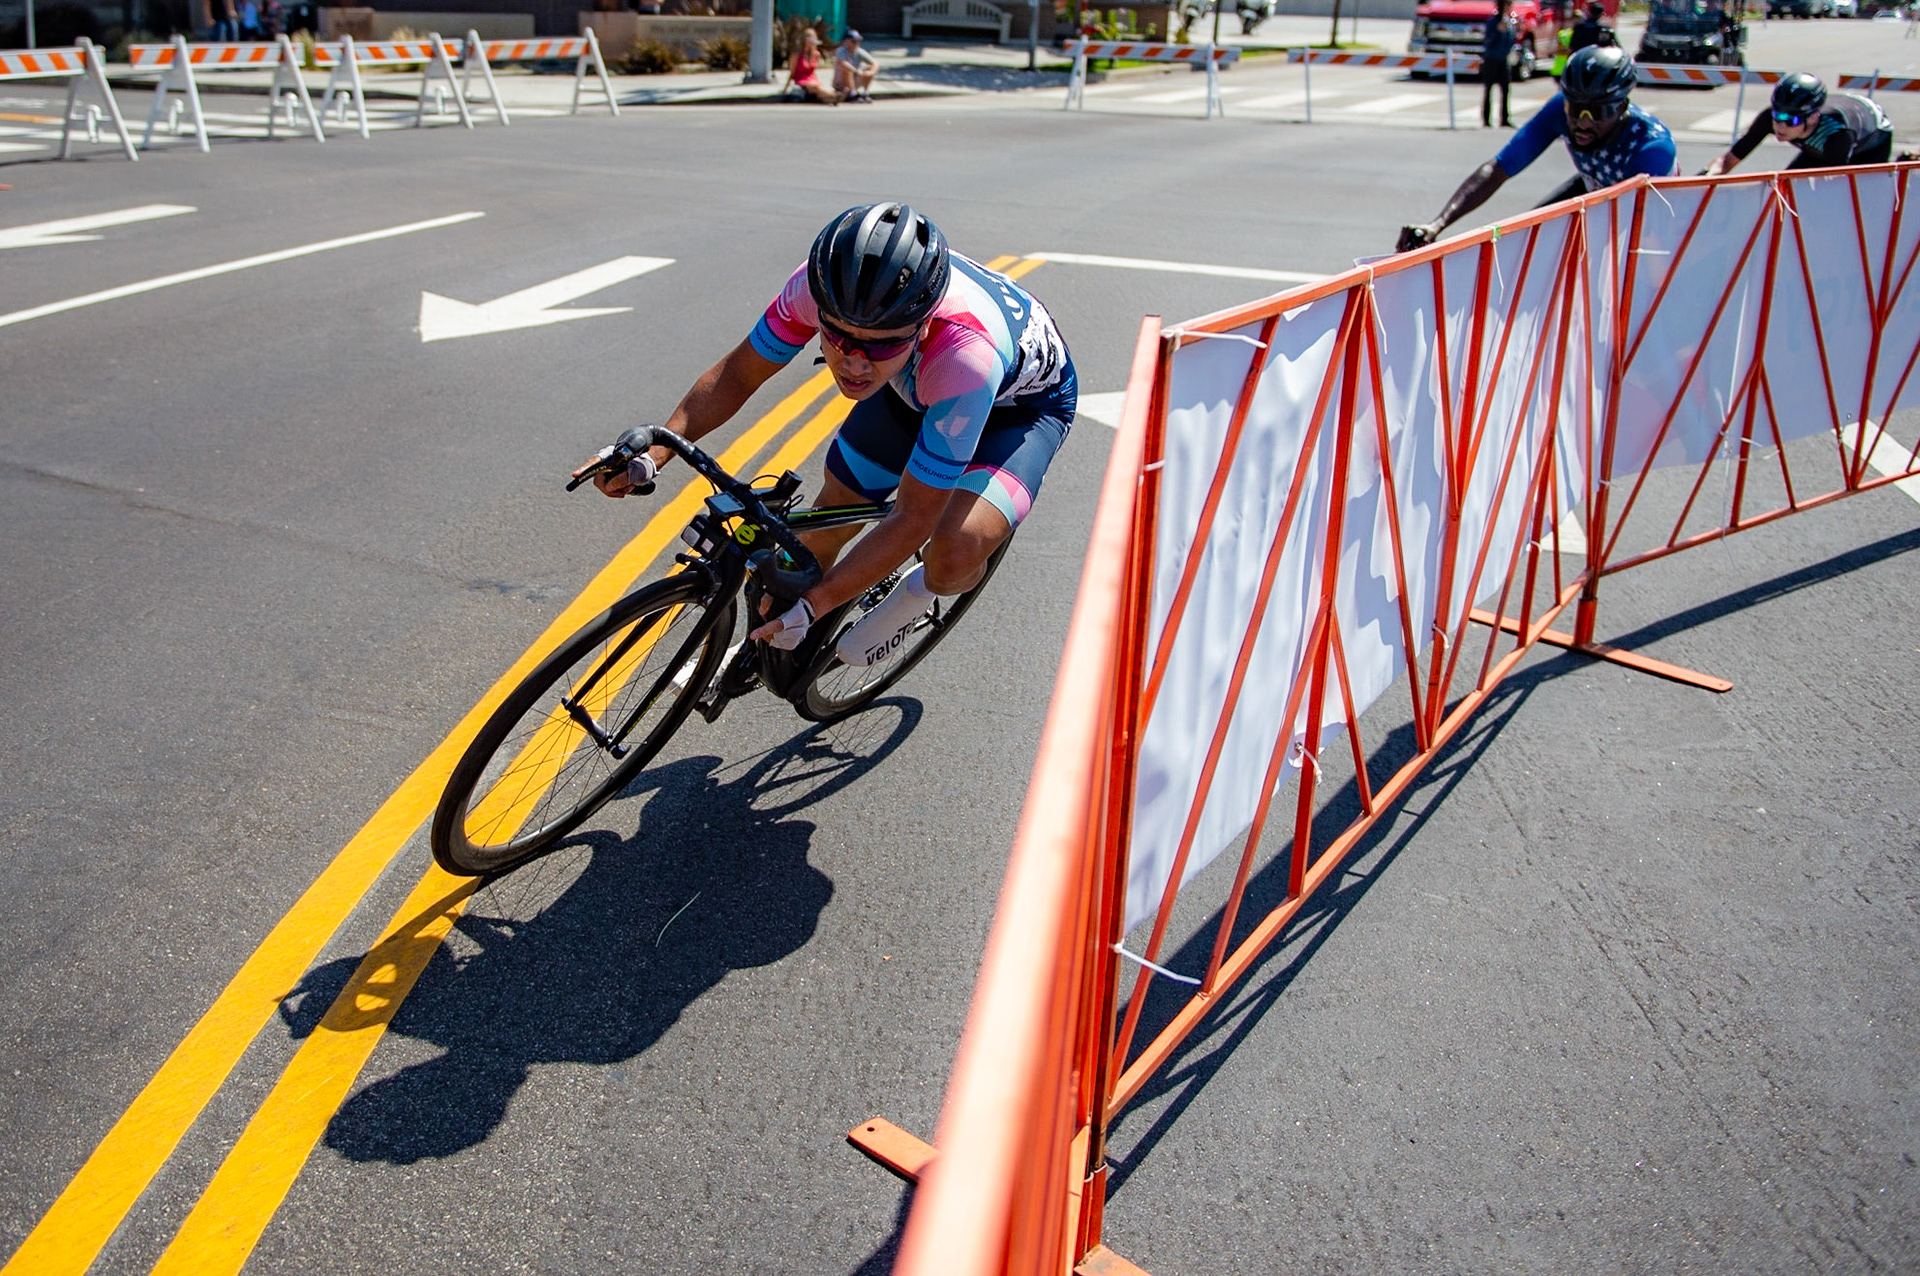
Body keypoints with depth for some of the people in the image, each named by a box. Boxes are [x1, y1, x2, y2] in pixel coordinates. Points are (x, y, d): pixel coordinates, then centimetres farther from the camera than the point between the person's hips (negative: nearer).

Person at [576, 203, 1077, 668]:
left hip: (1023, 401, -4)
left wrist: (810, 606, -36)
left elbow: (912, 519, -35)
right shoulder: (823, 286, -32)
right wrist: (650, 454, -26)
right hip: (912, 384, 5)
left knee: (955, 552, -30)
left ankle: (924, 591, 8)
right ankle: (770, 647, 34)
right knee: (824, 528, 4)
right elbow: (739, 374, -14)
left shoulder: (966, 355, -45)